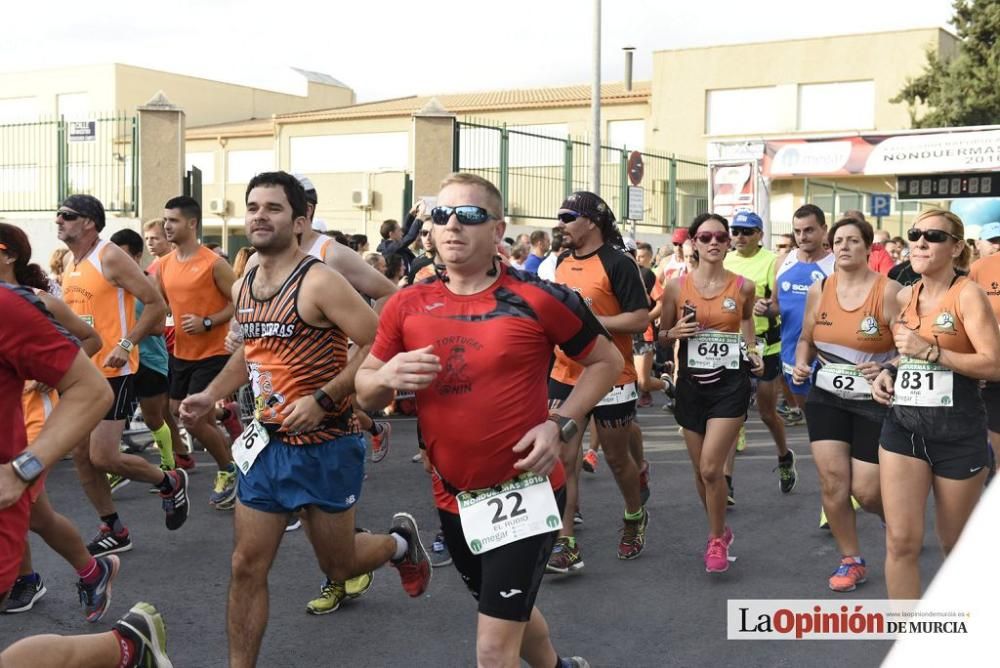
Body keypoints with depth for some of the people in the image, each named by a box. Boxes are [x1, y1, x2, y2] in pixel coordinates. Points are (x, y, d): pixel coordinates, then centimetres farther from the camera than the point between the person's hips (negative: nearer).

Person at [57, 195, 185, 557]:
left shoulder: (111, 258, -13)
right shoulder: (70, 265, 11)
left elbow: (156, 305, -16)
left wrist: (126, 345, -22)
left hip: (112, 372, -8)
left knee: (103, 458, -10)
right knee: (80, 455, 8)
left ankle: (171, 483, 16)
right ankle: (114, 531, 21)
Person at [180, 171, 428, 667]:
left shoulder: (319, 282, -18)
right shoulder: (241, 288, 5)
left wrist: (323, 399, -27)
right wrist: (211, 395, 8)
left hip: (325, 447, -6)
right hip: (267, 444, 6)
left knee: (338, 565, 11)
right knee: (247, 567, 5)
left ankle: (400, 543, 43)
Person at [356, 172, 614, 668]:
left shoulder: (538, 299, -13)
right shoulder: (408, 306, -2)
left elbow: (607, 361, -1)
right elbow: (365, 392, 6)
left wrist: (560, 425, -13)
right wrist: (386, 377, -17)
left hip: (525, 492, -5)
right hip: (453, 498, 5)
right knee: (510, 612, 27)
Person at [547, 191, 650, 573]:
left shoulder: (618, 264, -14)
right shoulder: (562, 261, 8)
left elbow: (640, 319, -18)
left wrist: (588, 320, -22)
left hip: (611, 379, -6)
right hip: (564, 376, 6)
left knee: (617, 458, 11)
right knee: (562, 458, -1)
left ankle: (635, 517, 38)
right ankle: (566, 544, 2)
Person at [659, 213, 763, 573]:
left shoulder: (744, 287, -3)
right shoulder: (676, 287, -4)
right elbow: (661, 337, 6)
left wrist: (753, 354, 7)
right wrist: (675, 332, -15)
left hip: (730, 383, -2)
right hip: (691, 383, 2)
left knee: (711, 468, -12)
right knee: (700, 470, 11)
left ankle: (717, 539, 11)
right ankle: (719, 530, 36)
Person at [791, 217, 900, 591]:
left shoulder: (887, 291, -14)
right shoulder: (819, 291, 1)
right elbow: (806, 339, 14)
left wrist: (887, 370, -31)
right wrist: (801, 364, -5)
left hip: (874, 403, -4)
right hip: (826, 399, 4)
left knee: (866, 492, -2)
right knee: (832, 483, -1)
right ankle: (851, 561, 17)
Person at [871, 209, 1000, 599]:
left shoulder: (967, 294, -9)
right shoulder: (904, 296, 10)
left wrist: (931, 351, -21)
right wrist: (888, 373, 7)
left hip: (958, 430, -5)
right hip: (902, 425, 5)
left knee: (956, 545, 12)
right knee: (901, 541, -4)